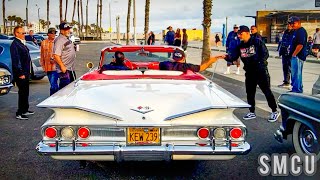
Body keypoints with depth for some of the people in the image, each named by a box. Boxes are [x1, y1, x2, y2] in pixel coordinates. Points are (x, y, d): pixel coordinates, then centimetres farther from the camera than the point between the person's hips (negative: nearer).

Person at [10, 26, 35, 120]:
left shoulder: (22, 43, 15)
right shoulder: (15, 44, -15)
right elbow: (15, 61, -19)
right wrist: (20, 74, -20)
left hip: (25, 73, 9)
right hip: (21, 74, -9)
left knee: (25, 92, 17)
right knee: (22, 93, -5)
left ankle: (25, 110, 28)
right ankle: (19, 113, 3)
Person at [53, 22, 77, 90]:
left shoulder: (67, 39, 15)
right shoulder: (59, 40, -16)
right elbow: (56, 55, -25)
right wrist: (62, 66, -25)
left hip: (71, 69, 10)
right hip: (64, 69, -10)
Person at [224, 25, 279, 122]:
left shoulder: (257, 42, -10)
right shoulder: (240, 46, 6)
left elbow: (265, 54, -11)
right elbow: (234, 57, 1)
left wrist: (260, 63, -22)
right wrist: (226, 57, -18)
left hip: (261, 71, -6)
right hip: (249, 72, 6)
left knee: (267, 91, -2)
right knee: (250, 92, 10)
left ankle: (275, 111, 9)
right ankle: (252, 112, 23)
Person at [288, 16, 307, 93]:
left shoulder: (301, 31, -15)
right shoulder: (297, 31, 18)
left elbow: (300, 45, -23)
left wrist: (294, 55, -19)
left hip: (297, 56, -11)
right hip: (295, 56, 11)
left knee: (296, 73, -8)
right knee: (294, 73, 15)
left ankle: (296, 90, -3)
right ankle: (299, 89, 24)